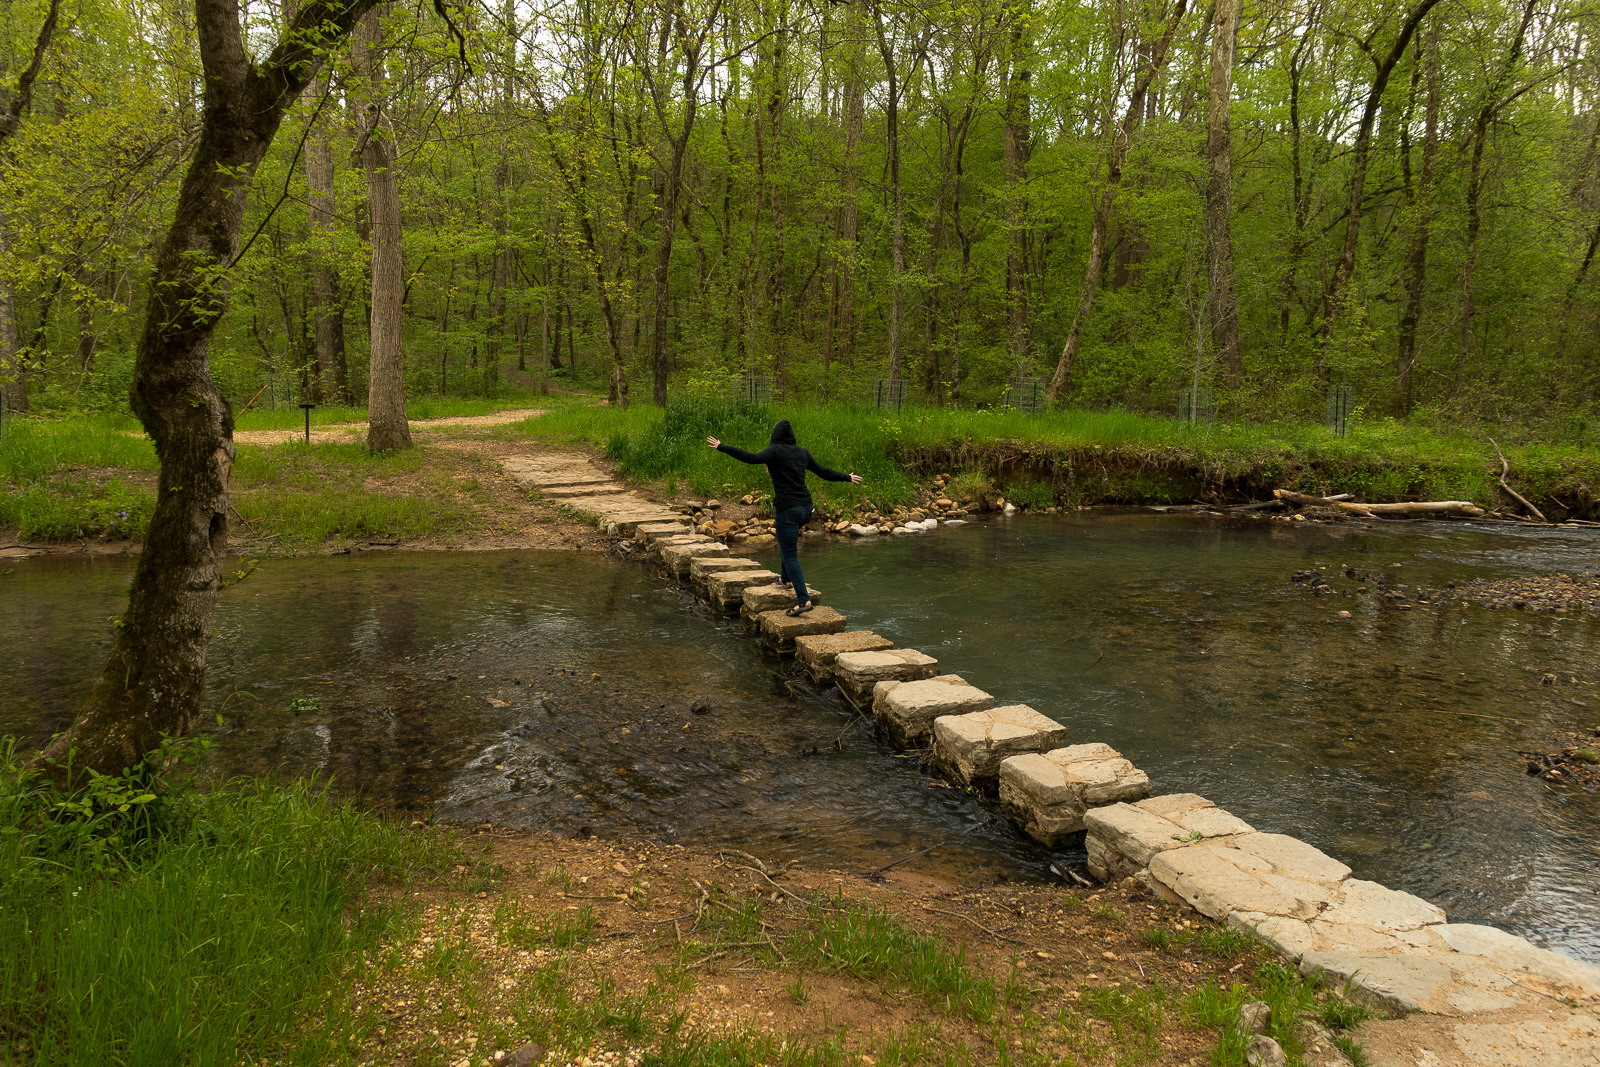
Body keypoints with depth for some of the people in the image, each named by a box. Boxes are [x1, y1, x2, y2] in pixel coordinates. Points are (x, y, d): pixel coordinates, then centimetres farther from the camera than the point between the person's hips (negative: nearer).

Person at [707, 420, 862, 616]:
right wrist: (848, 478, 34)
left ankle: (803, 599, -14)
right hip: (806, 508, 7)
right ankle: (787, 577, 41)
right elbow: (824, 472, 19)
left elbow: (752, 458, -23)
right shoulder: (802, 453, 12)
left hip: (788, 509, -7)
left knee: (790, 556, -4)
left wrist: (721, 447, -21)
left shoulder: (775, 451, -5)